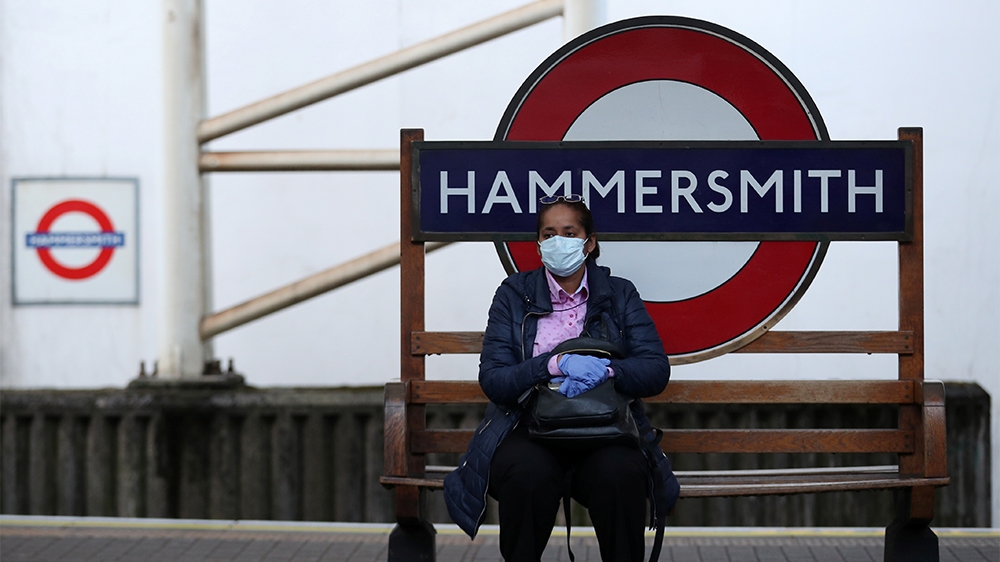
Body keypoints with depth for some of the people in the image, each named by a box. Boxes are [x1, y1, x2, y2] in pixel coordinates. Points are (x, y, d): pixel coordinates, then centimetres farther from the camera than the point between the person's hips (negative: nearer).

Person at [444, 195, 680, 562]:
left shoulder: (619, 294, 11)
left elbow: (657, 370, 0)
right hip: (530, 429, 0)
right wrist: (557, 364, -19)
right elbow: (492, 380, -4)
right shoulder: (514, 294, 8)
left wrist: (605, 370, -20)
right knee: (529, 474, -36)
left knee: (619, 475, -34)